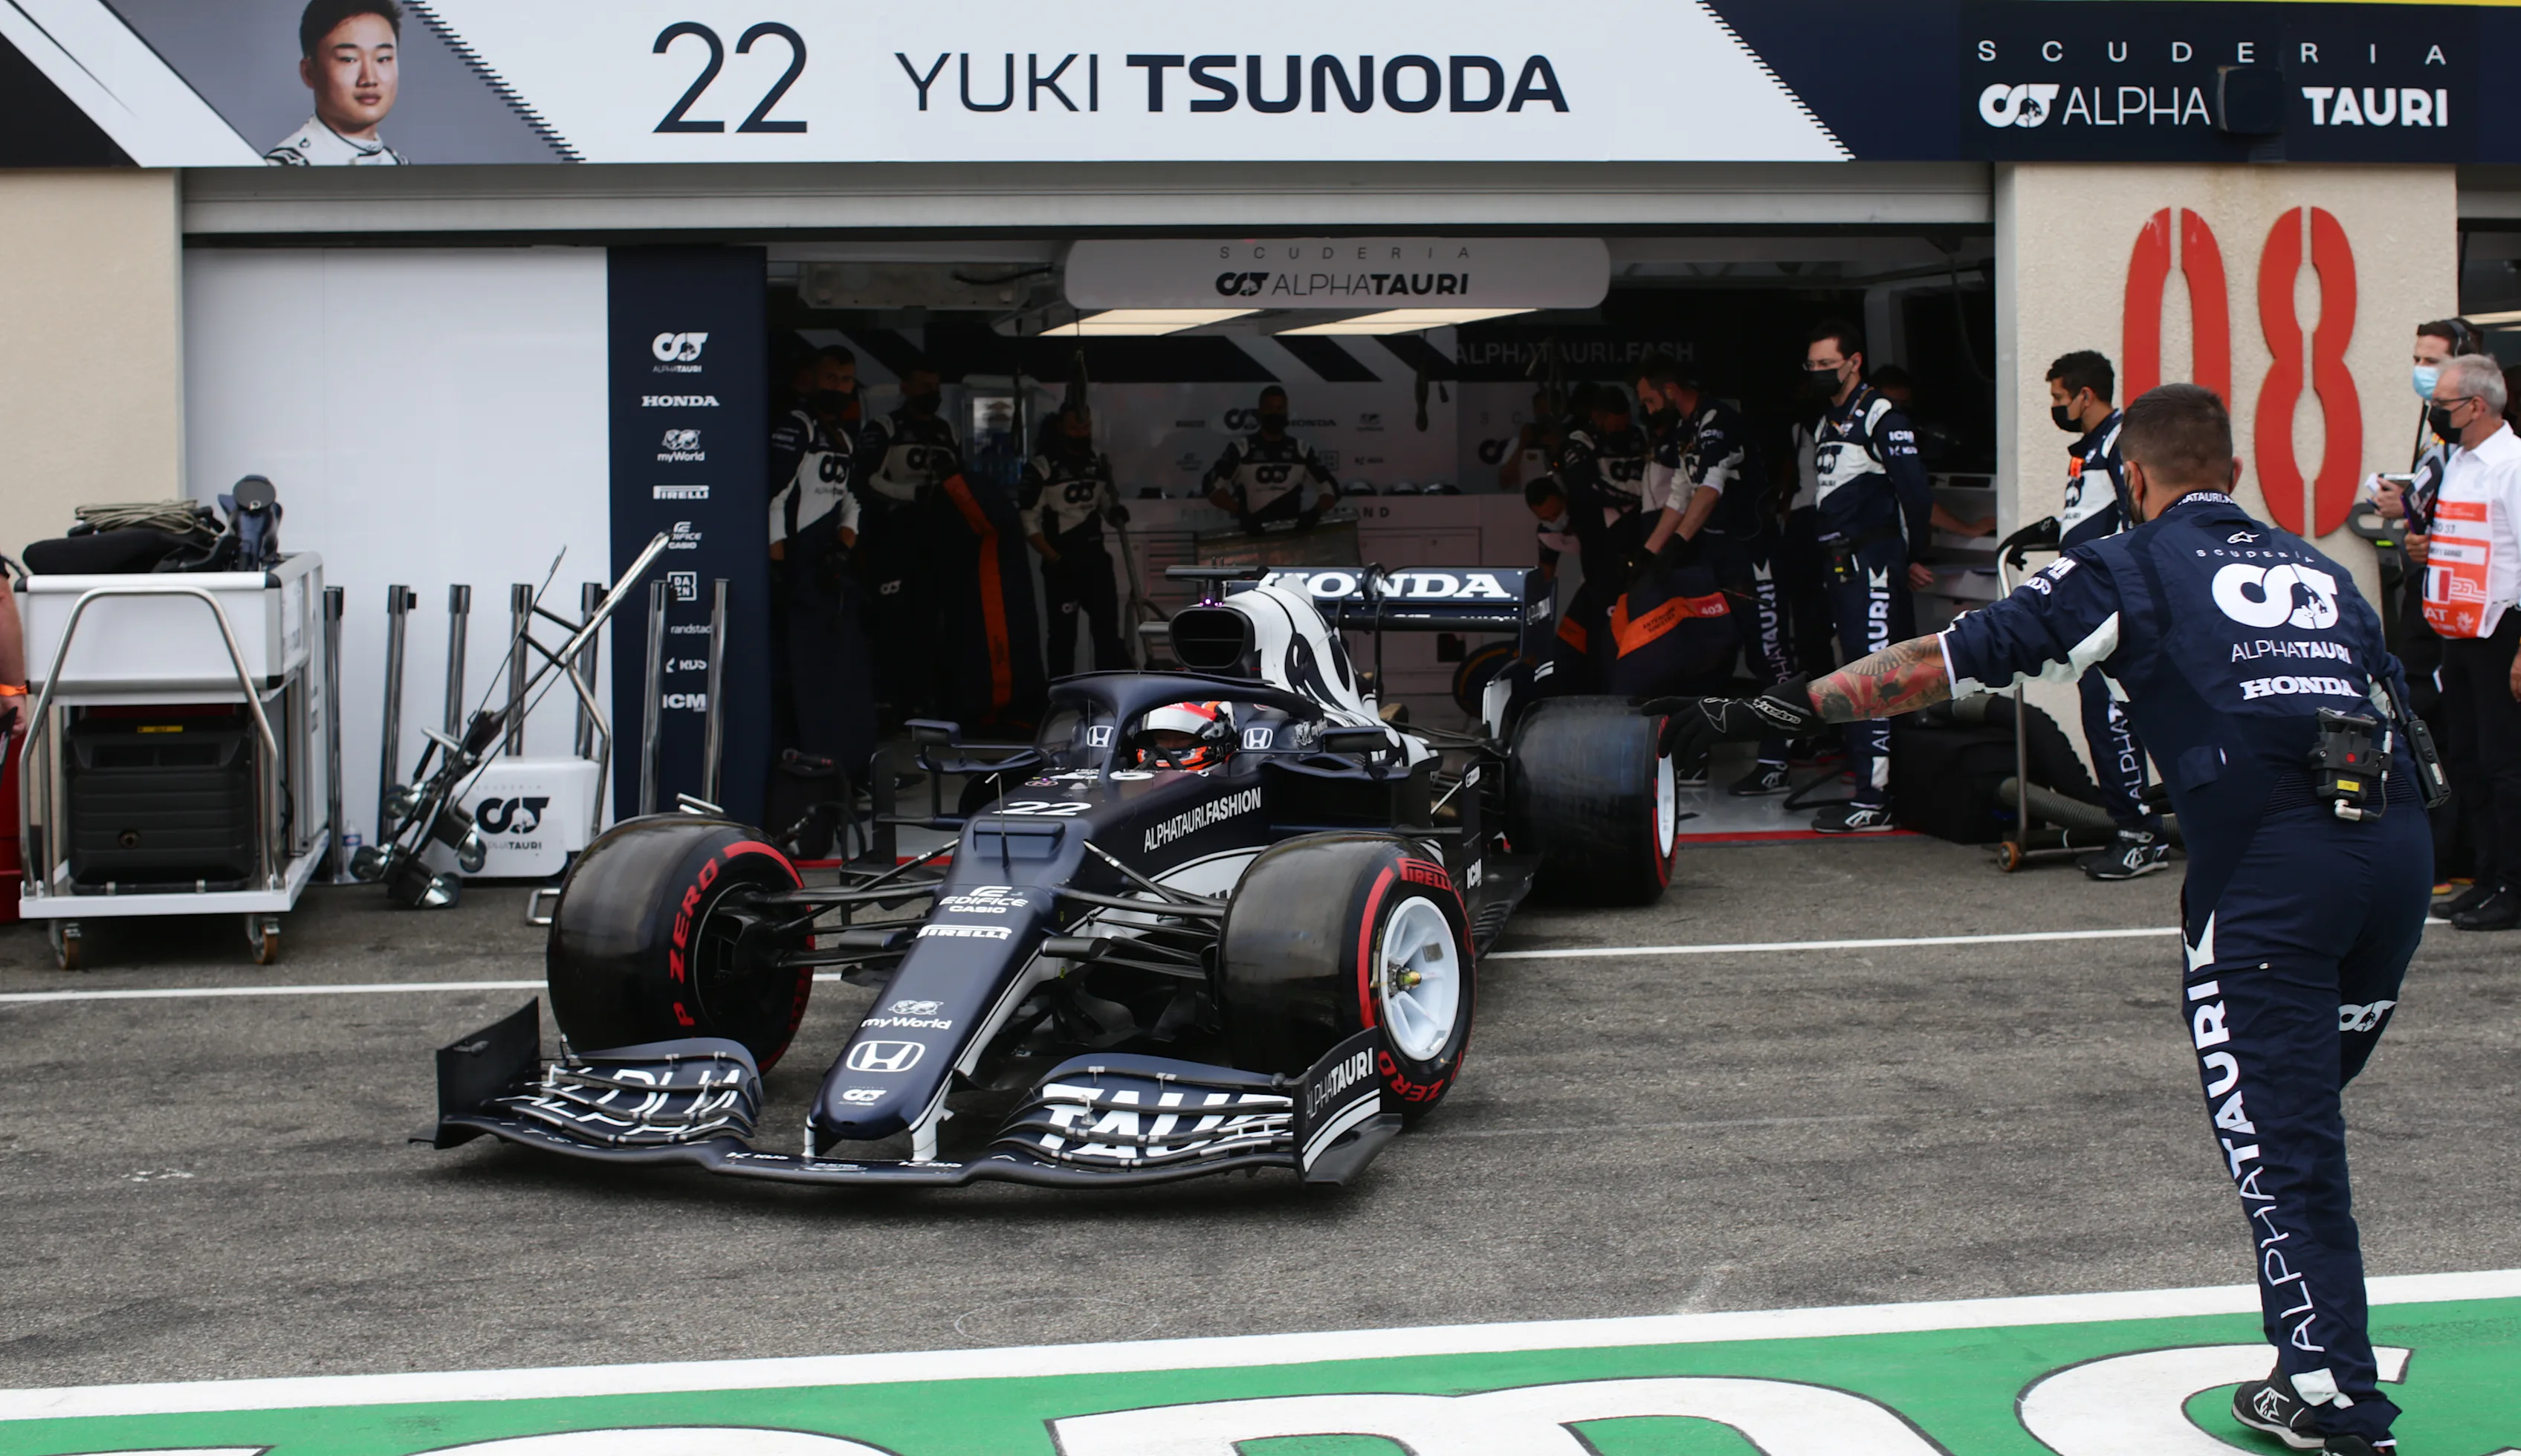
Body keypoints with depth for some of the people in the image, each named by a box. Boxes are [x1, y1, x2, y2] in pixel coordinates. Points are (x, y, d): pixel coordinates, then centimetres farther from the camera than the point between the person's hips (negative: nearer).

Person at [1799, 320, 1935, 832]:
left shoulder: (1882, 418, -9)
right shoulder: (1826, 424, 20)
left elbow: (1917, 493, -13)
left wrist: (1914, 558, -6)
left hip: (1873, 564, -9)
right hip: (1838, 566, 9)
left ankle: (1875, 801, -15)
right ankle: (1864, 786, 18)